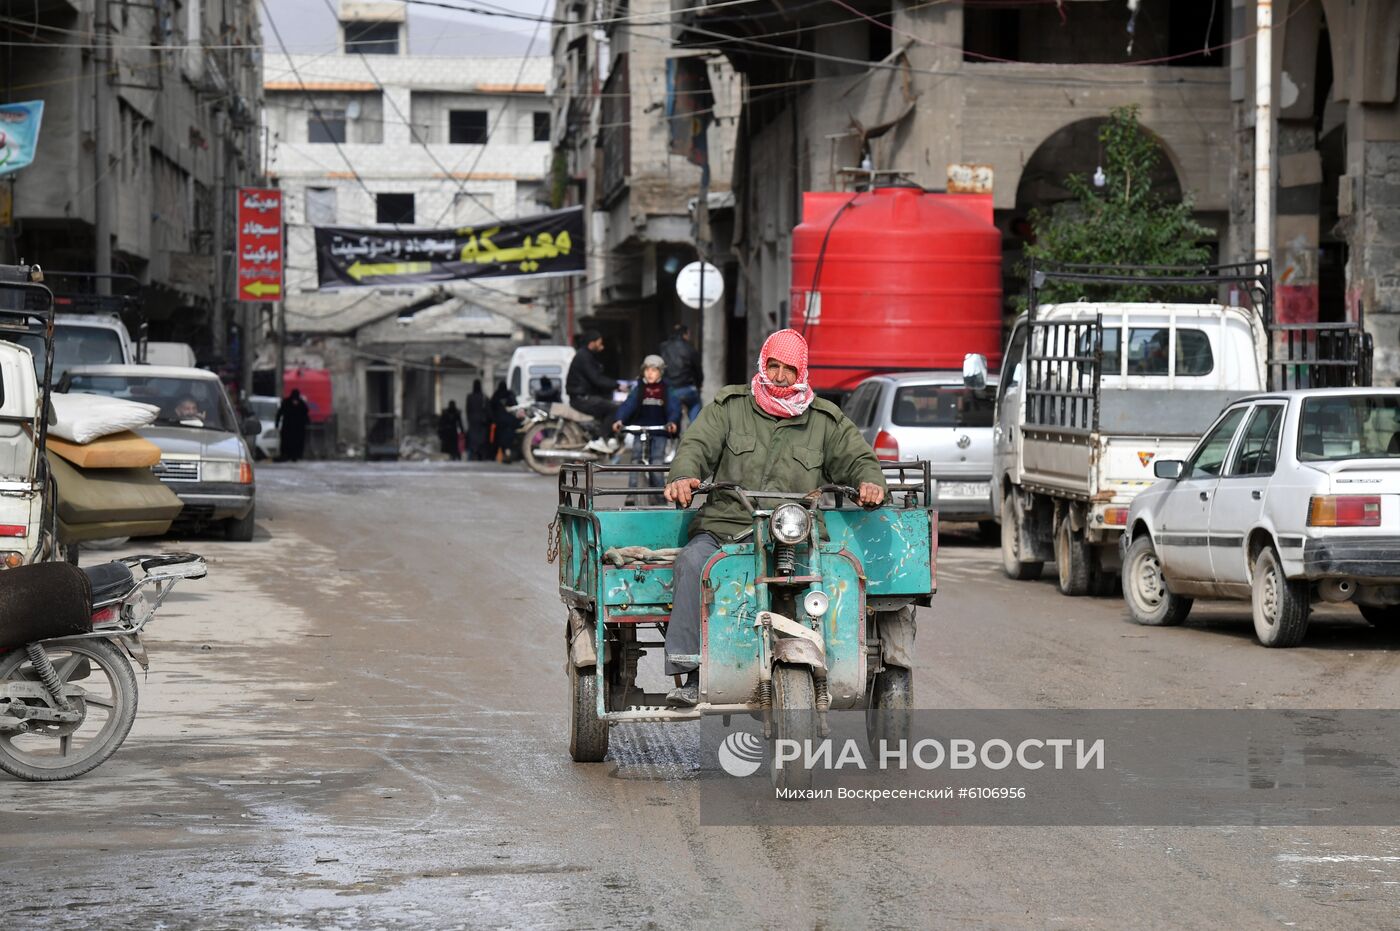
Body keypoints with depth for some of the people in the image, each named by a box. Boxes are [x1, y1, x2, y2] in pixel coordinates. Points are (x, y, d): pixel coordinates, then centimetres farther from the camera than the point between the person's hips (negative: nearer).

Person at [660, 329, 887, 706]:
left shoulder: (825, 420, 18)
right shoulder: (729, 406, 15)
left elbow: (857, 458, 16)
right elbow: (697, 445, 4)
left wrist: (870, 480, -9)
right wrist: (683, 476, -19)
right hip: (724, 528, 0)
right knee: (694, 561, -33)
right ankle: (693, 675, -36)